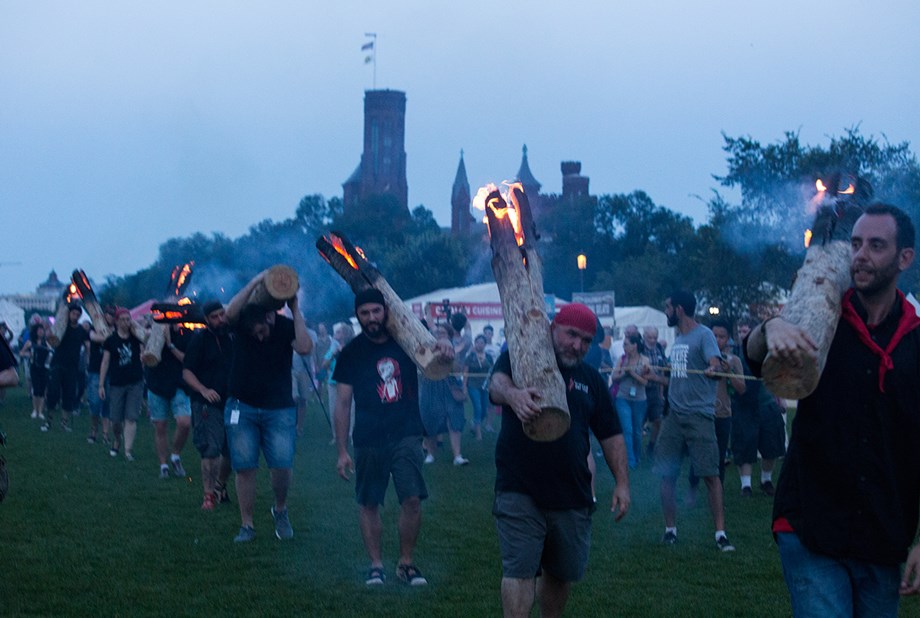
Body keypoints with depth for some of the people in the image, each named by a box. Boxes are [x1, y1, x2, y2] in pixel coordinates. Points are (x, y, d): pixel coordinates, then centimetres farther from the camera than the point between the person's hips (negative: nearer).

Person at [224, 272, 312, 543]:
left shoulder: (286, 326, -4)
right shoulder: (241, 322, -4)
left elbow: (305, 348, -23)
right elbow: (230, 312, -28)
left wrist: (295, 310, -19)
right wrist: (255, 282, -28)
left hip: (279, 410, 0)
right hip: (242, 408, 1)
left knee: (281, 467, -8)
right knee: (244, 468, 0)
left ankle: (280, 510, 19)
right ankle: (246, 525, 10)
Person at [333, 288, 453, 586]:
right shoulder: (352, 353, 0)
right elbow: (342, 403, 1)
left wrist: (444, 345, -28)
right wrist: (342, 451, -2)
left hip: (406, 436, 0)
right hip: (368, 441, 0)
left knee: (412, 499, -9)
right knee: (368, 504, 5)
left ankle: (406, 562, 5)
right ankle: (376, 565, 17)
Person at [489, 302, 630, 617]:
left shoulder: (591, 379, 11)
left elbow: (611, 435, 14)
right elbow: (497, 384, -26)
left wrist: (622, 482, 3)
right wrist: (512, 394, -50)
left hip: (572, 497, 5)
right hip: (520, 493, -5)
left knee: (561, 574, 15)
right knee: (519, 571, -11)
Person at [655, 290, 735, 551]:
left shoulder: (703, 335, -5)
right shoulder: (678, 339, 19)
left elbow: (715, 361, -23)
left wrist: (713, 368, -44)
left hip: (699, 415, -8)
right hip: (674, 416, 8)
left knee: (710, 474, -9)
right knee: (666, 473, 6)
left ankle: (720, 533, -8)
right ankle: (670, 529, 17)